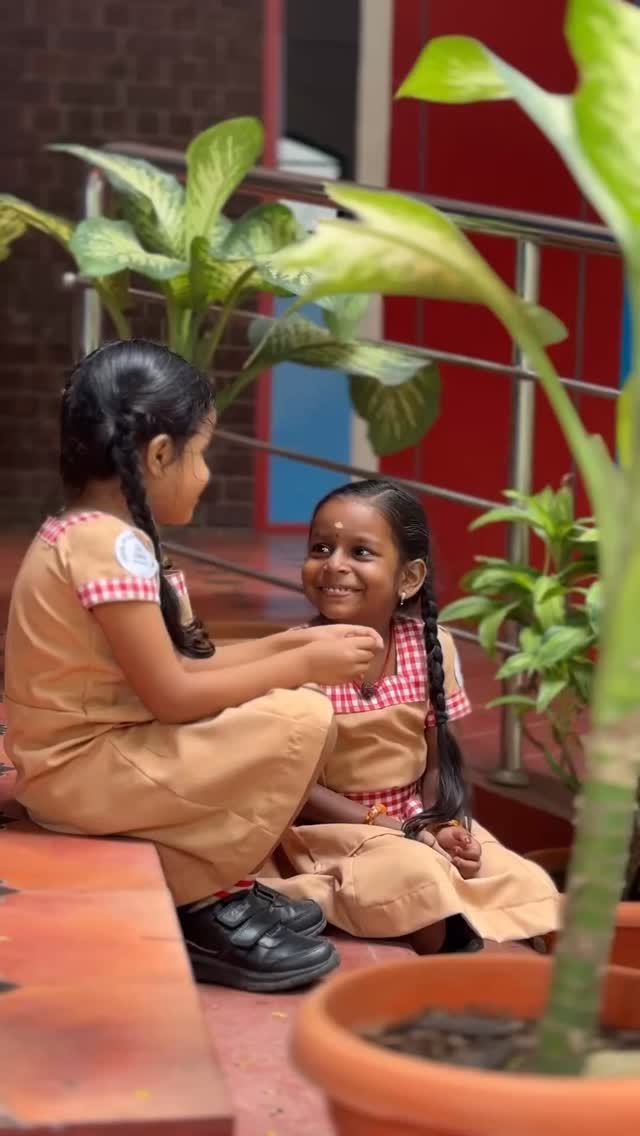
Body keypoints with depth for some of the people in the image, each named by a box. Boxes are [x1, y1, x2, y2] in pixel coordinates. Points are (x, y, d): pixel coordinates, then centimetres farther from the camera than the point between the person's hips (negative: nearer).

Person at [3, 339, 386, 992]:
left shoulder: (87, 532, 10)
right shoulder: (112, 546, -22)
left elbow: (171, 668, 12)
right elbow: (171, 696, -22)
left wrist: (291, 644, 9)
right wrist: (302, 665, -12)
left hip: (79, 757, 10)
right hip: (81, 769, -10)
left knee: (275, 707, 15)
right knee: (301, 721, -18)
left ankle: (213, 888, 12)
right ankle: (191, 908, -7)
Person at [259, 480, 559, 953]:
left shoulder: (432, 648, -4)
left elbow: (439, 761, 4)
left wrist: (445, 825, -17)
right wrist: (392, 827, -20)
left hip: (420, 821, 4)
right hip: (330, 829, -4)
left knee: (527, 889, -17)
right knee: (426, 886, -31)